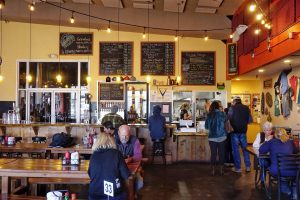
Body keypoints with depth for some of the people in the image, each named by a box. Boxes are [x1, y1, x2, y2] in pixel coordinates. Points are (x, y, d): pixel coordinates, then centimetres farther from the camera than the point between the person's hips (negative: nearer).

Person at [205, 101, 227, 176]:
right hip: (221, 136, 0)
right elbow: (225, 121, 14)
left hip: (212, 137, 0)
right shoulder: (222, 114, -3)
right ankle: (221, 170, 15)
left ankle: (213, 171, 10)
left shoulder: (209, 115, -3)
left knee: (213, 153, 6)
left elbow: (206, 126, 5)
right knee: (221, 153, 8)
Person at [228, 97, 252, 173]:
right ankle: (248, 166, 17)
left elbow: (229, 119, -9)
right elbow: (250, 120, 3)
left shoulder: (232, 108, -9)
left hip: (235, 131, -3)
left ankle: (238, 168, 9)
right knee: (245, 148, 14)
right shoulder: (246, 108, 1)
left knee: (235, 149, 5)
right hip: (243, 131, 3)